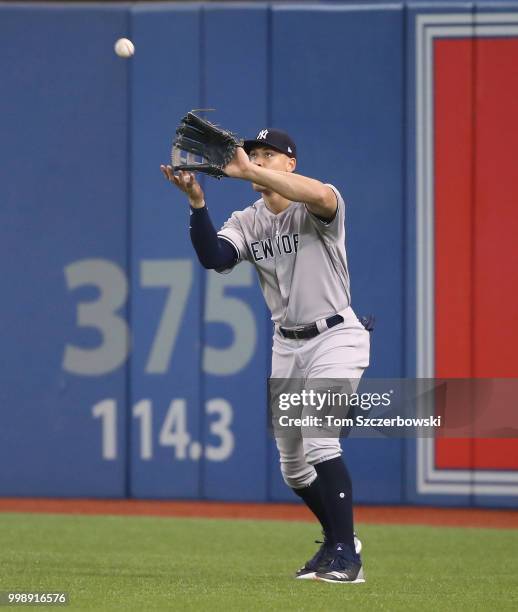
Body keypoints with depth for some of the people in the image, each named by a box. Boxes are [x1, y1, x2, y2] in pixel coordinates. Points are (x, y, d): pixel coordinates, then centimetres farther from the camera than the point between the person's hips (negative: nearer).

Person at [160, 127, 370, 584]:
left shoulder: (319, 209, -13)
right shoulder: (247, 222, 4)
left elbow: (320, 196, -39)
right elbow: (213, 256, -14)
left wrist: (247, 172, -40)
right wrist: (197, 203, -27)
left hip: (335, 338, -7)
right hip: (287, 345, 7)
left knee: (319, 442, -23)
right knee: (293, 465, 12)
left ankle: (346, 557, -18)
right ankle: (338, 540, 34)